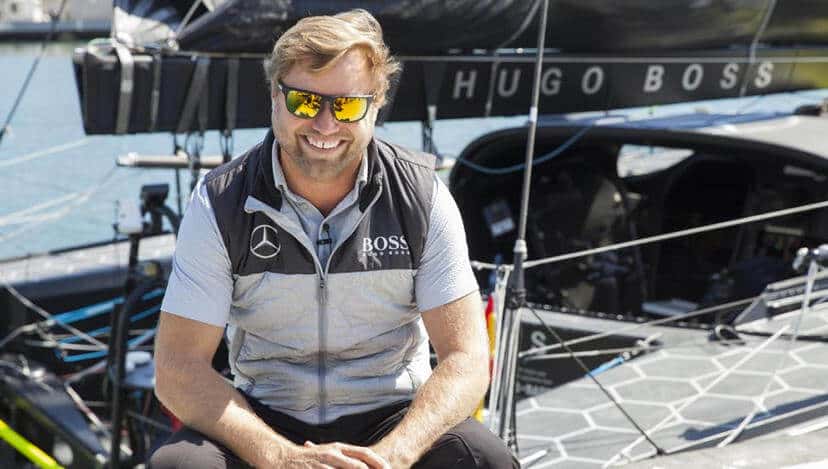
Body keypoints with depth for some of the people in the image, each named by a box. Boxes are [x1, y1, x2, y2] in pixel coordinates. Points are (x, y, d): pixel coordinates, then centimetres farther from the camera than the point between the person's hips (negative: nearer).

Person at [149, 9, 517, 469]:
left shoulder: (422, 195, -8)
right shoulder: (220, 203, -10)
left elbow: (465, 358, -11)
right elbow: (178, 368, -14)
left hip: (392, 416, 1)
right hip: (267, 421, 0)